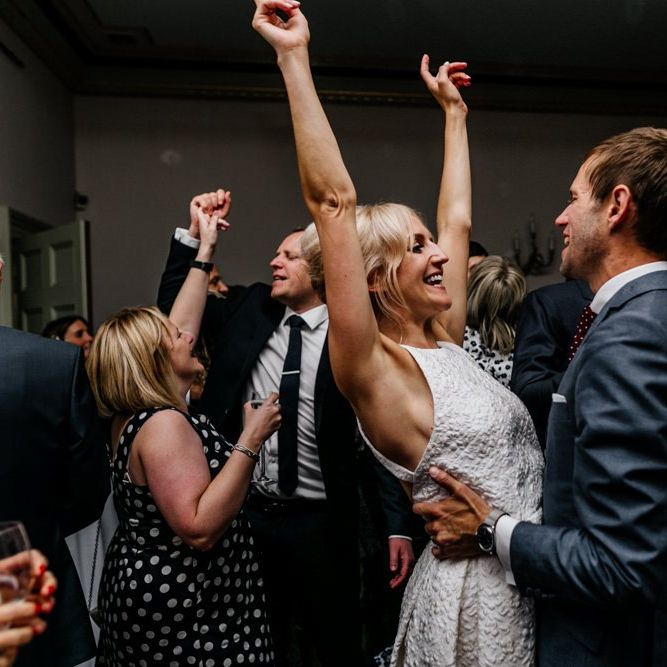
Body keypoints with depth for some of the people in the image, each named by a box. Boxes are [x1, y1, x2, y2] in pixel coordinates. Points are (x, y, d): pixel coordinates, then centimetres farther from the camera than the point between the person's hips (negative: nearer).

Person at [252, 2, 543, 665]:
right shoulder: (373, 370, -17)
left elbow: (457, 218, 13)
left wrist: (453, 109, 20)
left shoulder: (444, 342, 4)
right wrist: (295, 57, -23)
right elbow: (333, 201, -24)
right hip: (474, 596, -7)